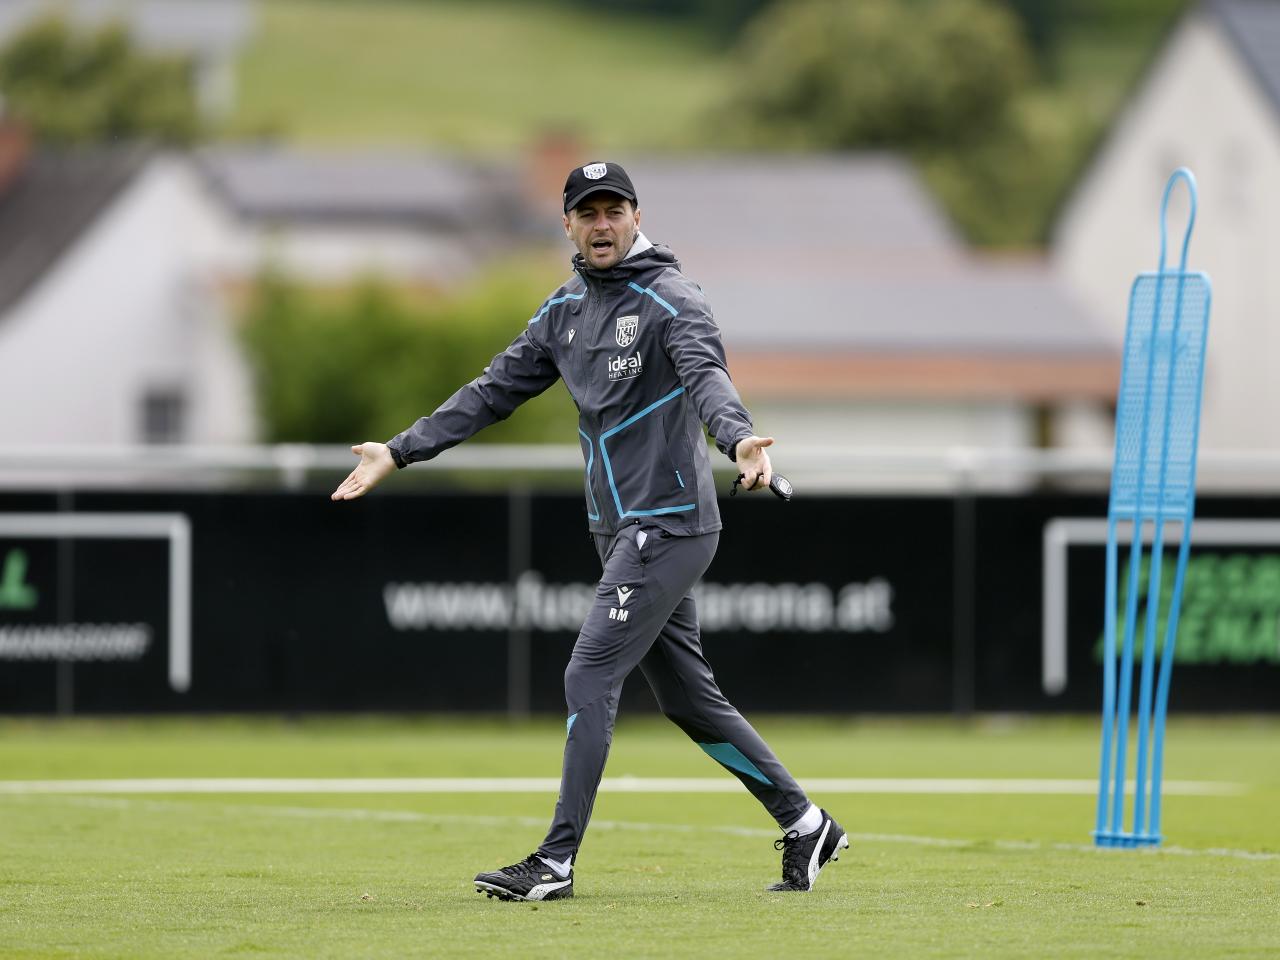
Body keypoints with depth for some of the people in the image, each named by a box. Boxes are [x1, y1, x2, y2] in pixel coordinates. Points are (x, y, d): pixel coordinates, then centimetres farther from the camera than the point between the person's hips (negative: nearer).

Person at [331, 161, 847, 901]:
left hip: (669, 526, -8)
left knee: (590, 680, -13)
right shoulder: (567, 310, 13)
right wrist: (400, 453, 13)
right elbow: (496, 390, 17)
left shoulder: (671, 300, -12)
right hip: (622, 530, 8)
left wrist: (738, 438, -51)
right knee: (689, 697, 12)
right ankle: (806, 826, 21)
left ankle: (557, 863, -11)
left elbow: (707, 374, -31)